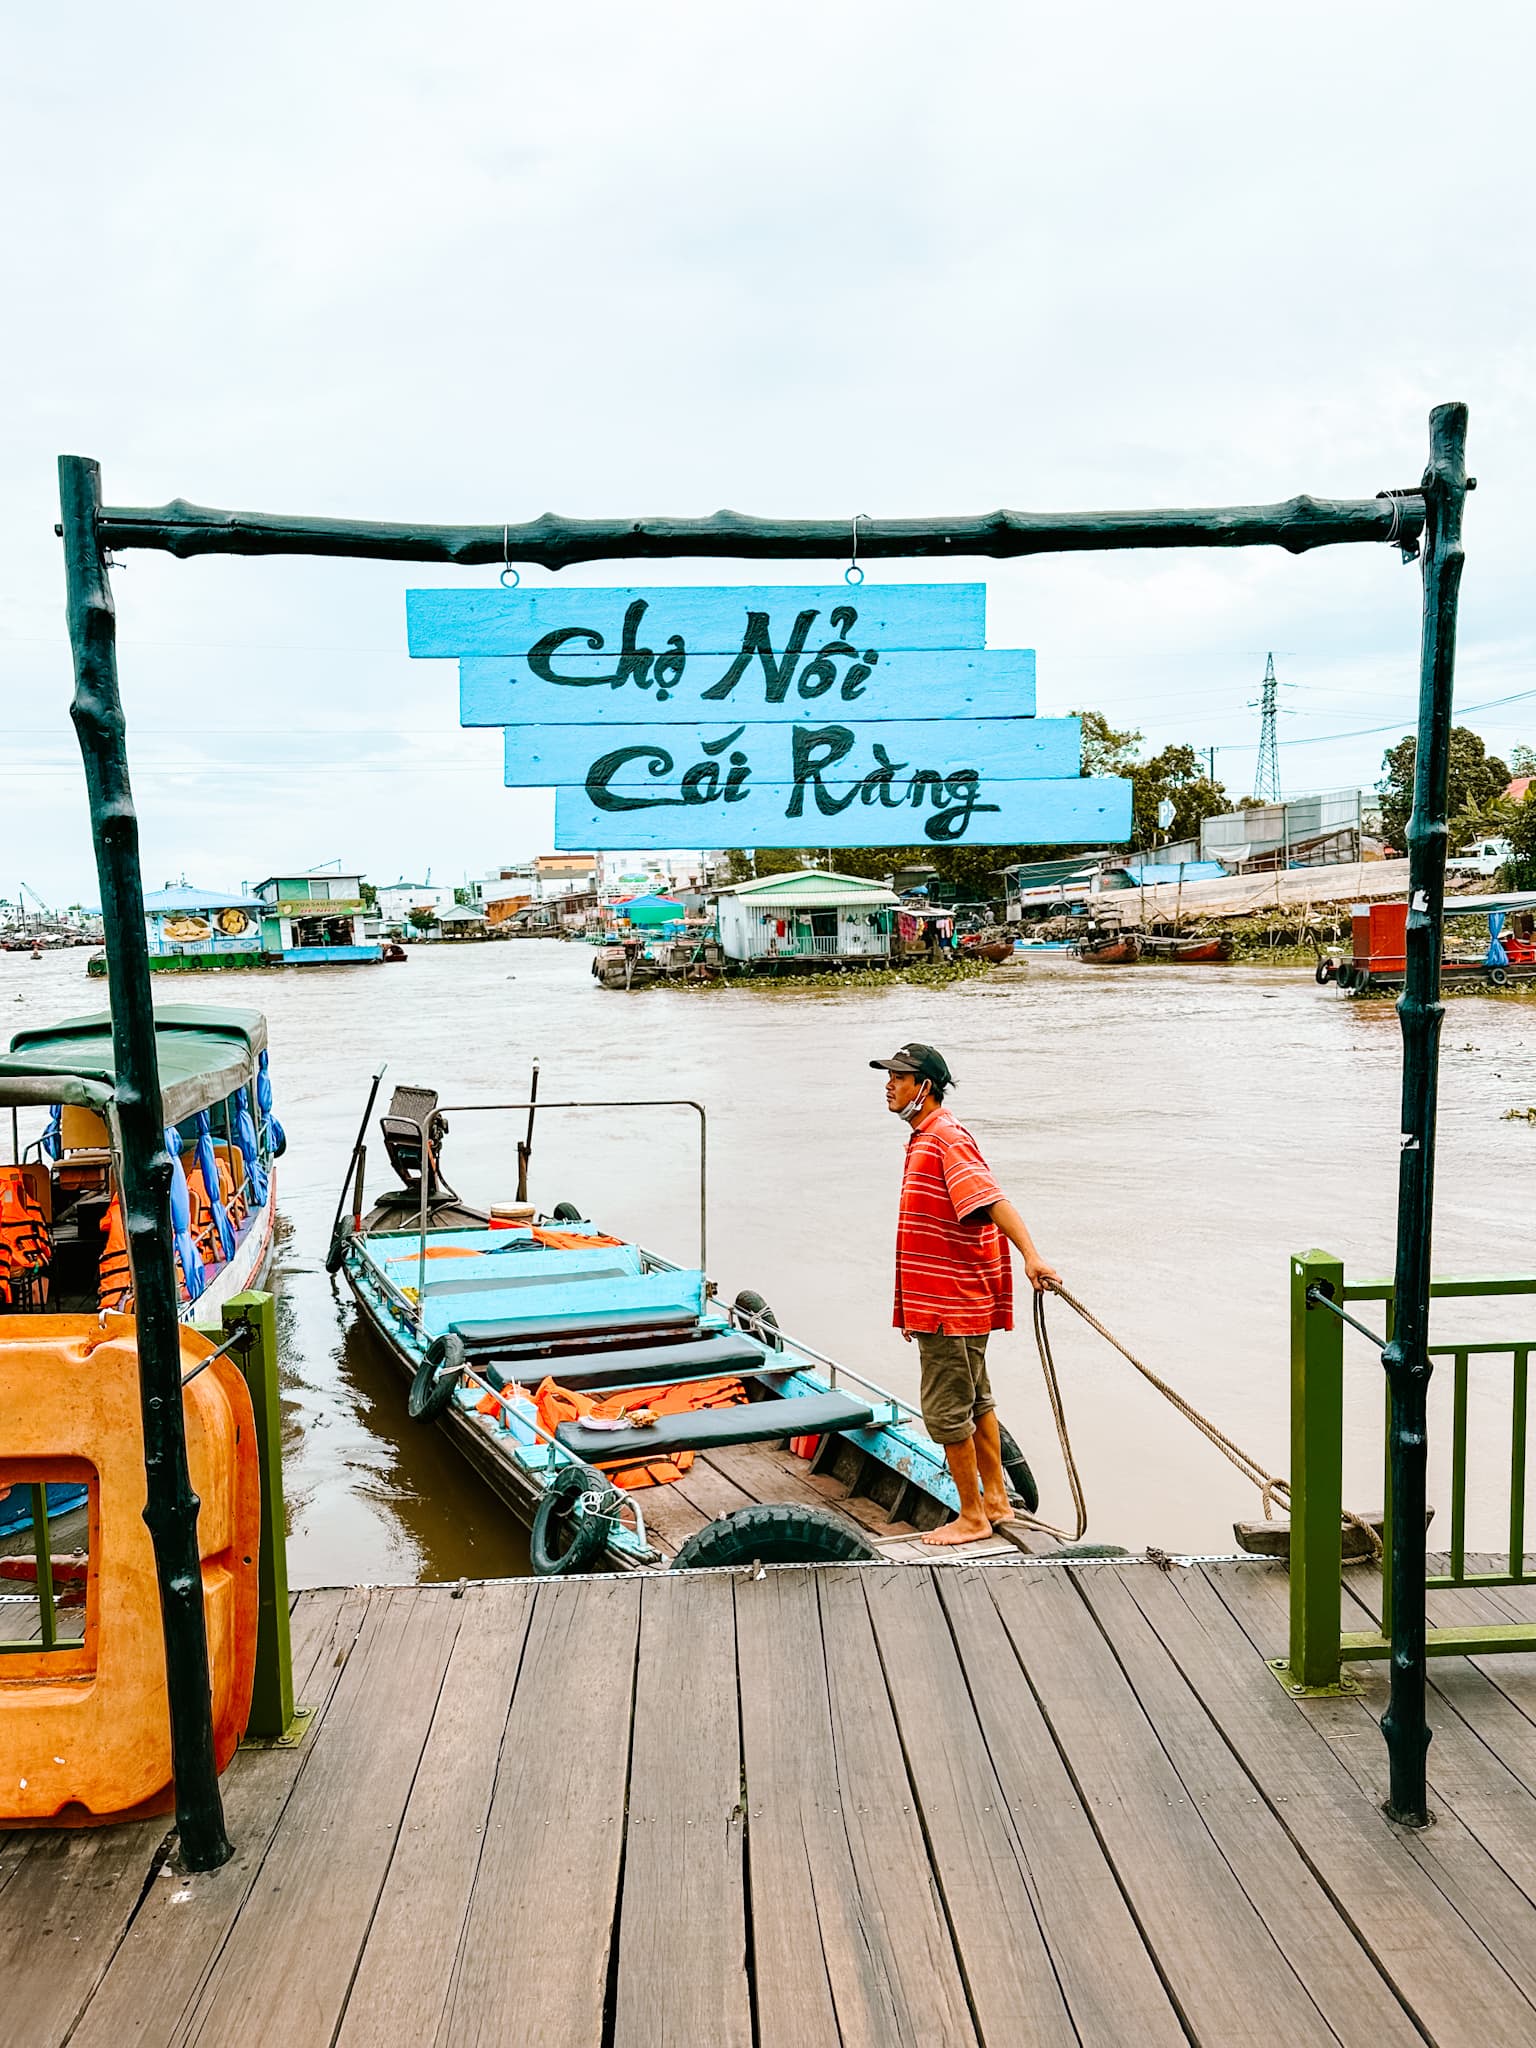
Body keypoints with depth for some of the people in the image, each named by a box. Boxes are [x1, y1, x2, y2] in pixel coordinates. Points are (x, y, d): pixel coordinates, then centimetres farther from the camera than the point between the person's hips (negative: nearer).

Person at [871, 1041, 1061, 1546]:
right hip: (952, 1303, 10)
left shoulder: (948, 1139, -17)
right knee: (976, 1401, 18)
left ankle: (972, 1517, 11)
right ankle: (995, 1502, 29)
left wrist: (1030, 1256, -43)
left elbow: (994, 1202, -30)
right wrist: (911, 1310, 24)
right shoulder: (922, 1140, 14)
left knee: (946, 1410, -1)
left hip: (951, 1305, -10)